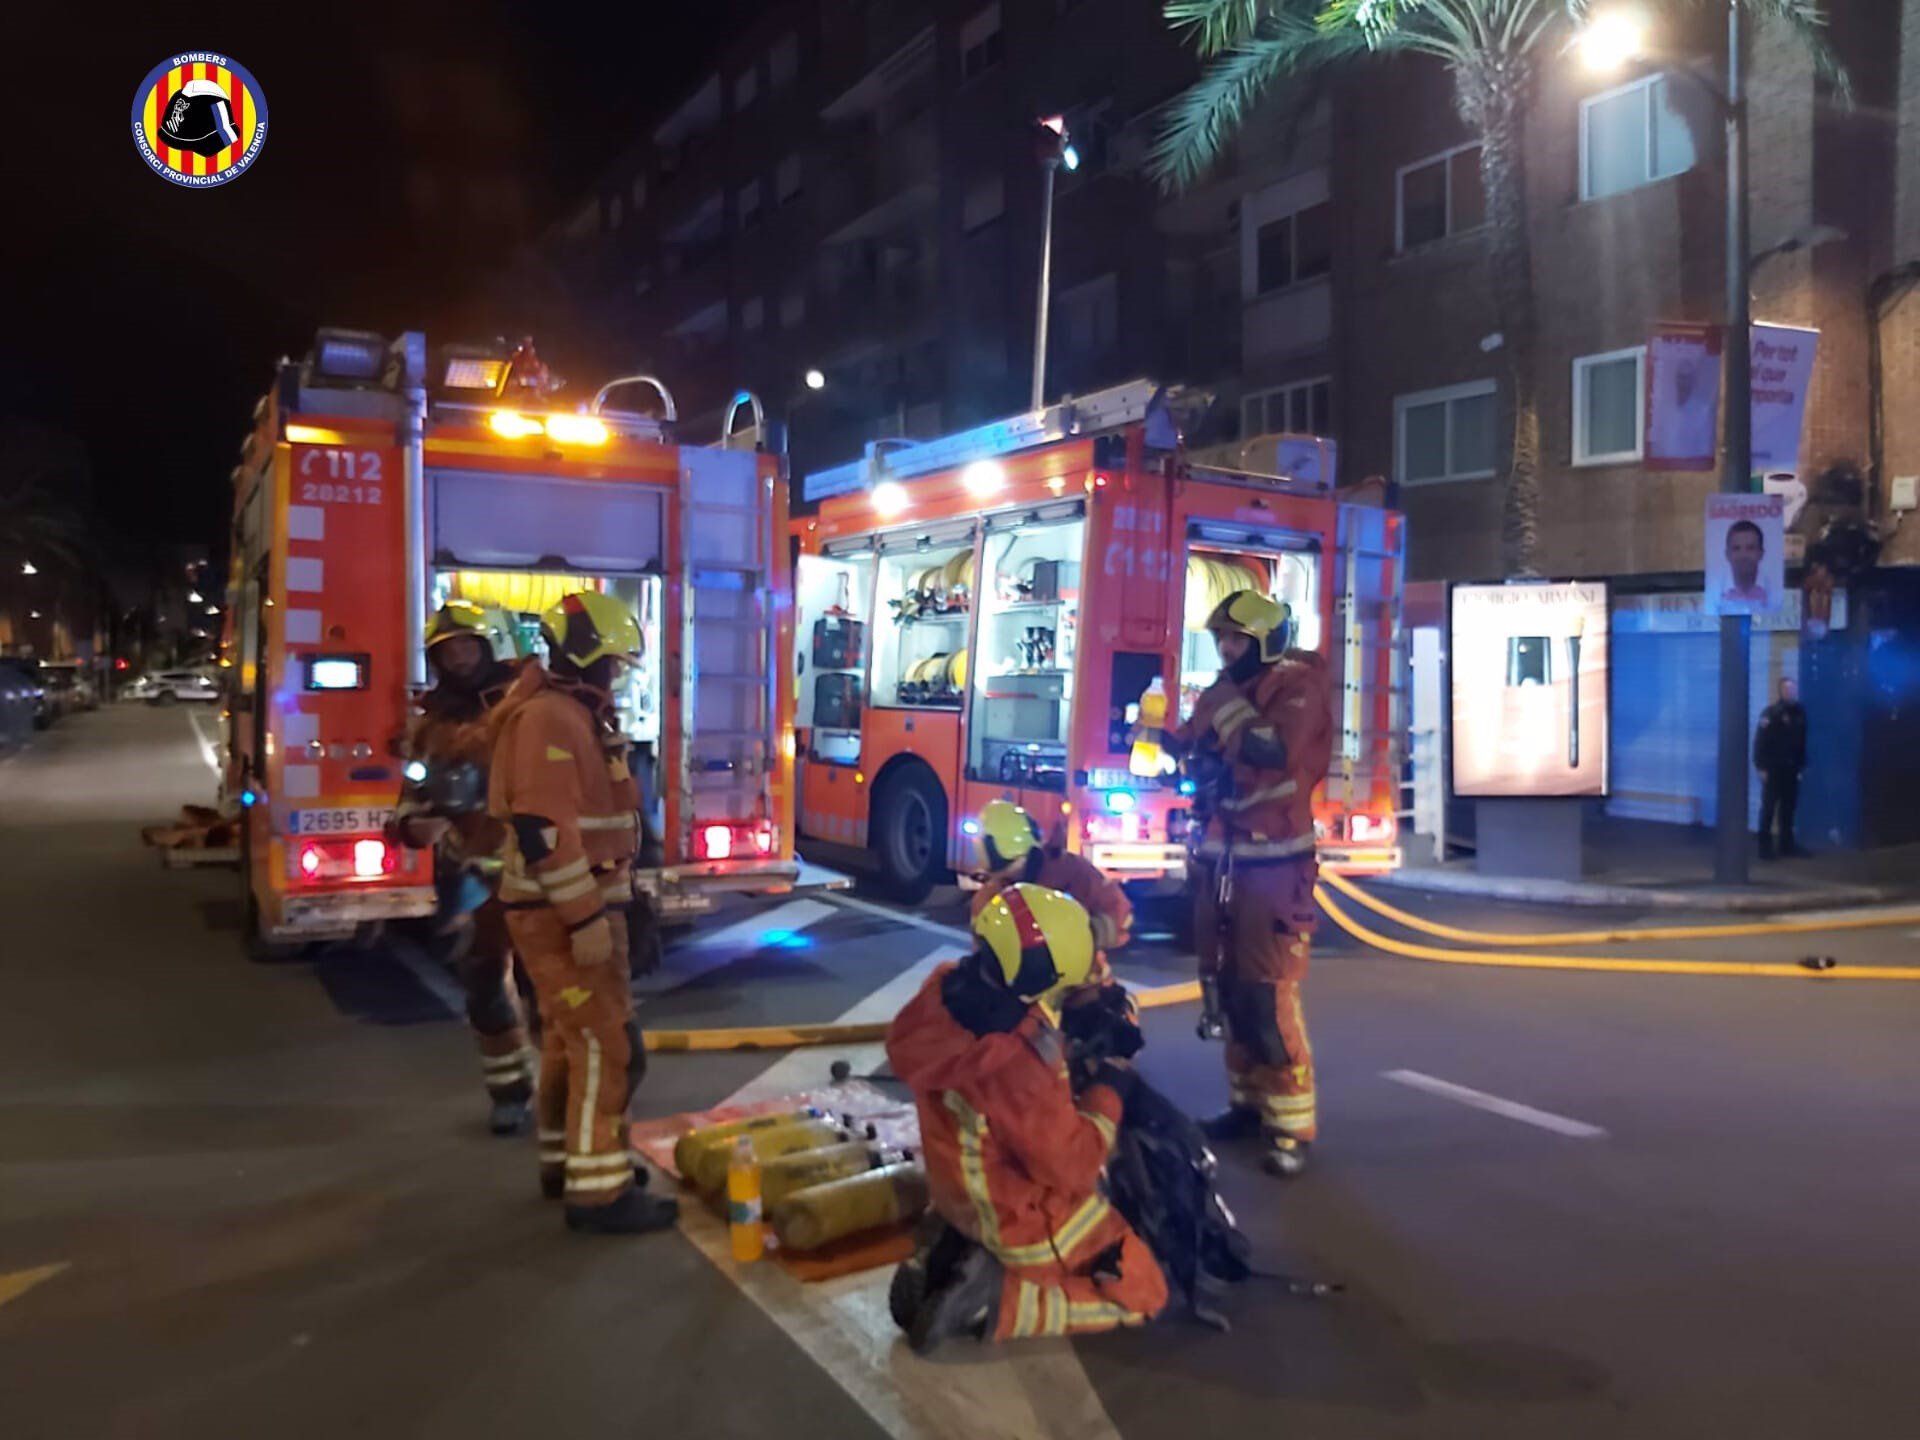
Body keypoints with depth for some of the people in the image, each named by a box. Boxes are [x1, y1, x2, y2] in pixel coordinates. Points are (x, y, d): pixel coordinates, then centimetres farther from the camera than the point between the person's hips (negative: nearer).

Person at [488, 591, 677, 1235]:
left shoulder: (575, 717, 15)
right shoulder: (548, 717, -18)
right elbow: (543, 829, -26)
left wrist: (597, 907, 22)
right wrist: (586, 917, -26)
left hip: (575, 907, 11)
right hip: (562, 914, -11)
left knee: (570, 1039, 17)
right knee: (606, 1044, -8)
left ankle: (565, 1161, 29)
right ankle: (598, 1192, -3)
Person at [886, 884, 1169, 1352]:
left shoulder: (946, 989, -17)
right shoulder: (1013, 1067, -40)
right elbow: (1073, 1167, -28)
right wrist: (1109, 1091, -15)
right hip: (1025, 1216, -8)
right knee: (1143, 1294, 10)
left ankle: (973, 1256, 16)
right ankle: (997, 1302, -2)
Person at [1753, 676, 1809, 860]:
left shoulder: (1800, 712, 6)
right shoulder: (1771, 713, -10)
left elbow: (1803, 741, 10)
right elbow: (1760, 741, -12)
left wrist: (1802, 765, 8)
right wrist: (1761, 767, -15)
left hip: (1791, 768, 5)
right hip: (1773, 768, -5)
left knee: (1788, 807, 10)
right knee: (1768, 807, -1)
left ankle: (1787, 844, 18)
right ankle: (1765, 846, 3)